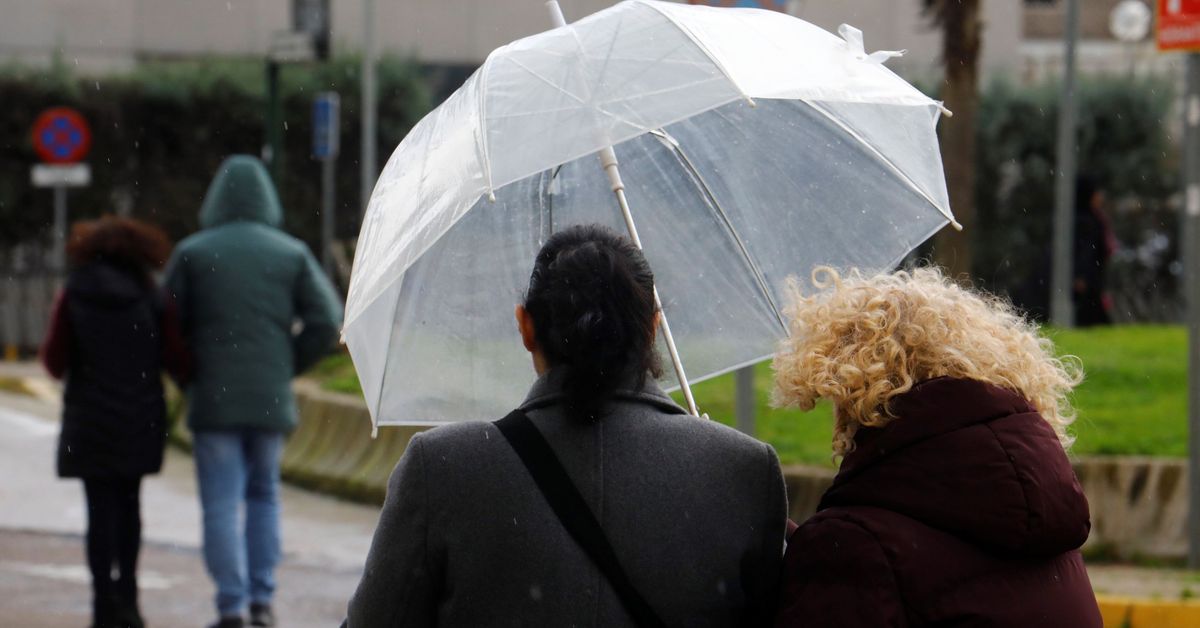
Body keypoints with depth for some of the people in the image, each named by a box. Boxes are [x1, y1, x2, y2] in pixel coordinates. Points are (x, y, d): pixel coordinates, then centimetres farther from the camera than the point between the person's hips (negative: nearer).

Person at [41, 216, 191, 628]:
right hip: (140, 420, 2)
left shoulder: (72, 296, -5)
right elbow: (177, 362, -4)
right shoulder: (153, 299, -2)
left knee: (101, 509, 1)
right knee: (129, 504, 16)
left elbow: (55, 362, -3)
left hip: (90, 421, -2)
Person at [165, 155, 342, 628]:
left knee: (221, 505, 0)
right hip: (272, 400, 2)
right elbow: (326, 322, -3)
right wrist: (287, 367, 8)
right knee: (264, 496, 17)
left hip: (213, 398, -2)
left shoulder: (193, 253, -1)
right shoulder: (292, 255, 3)